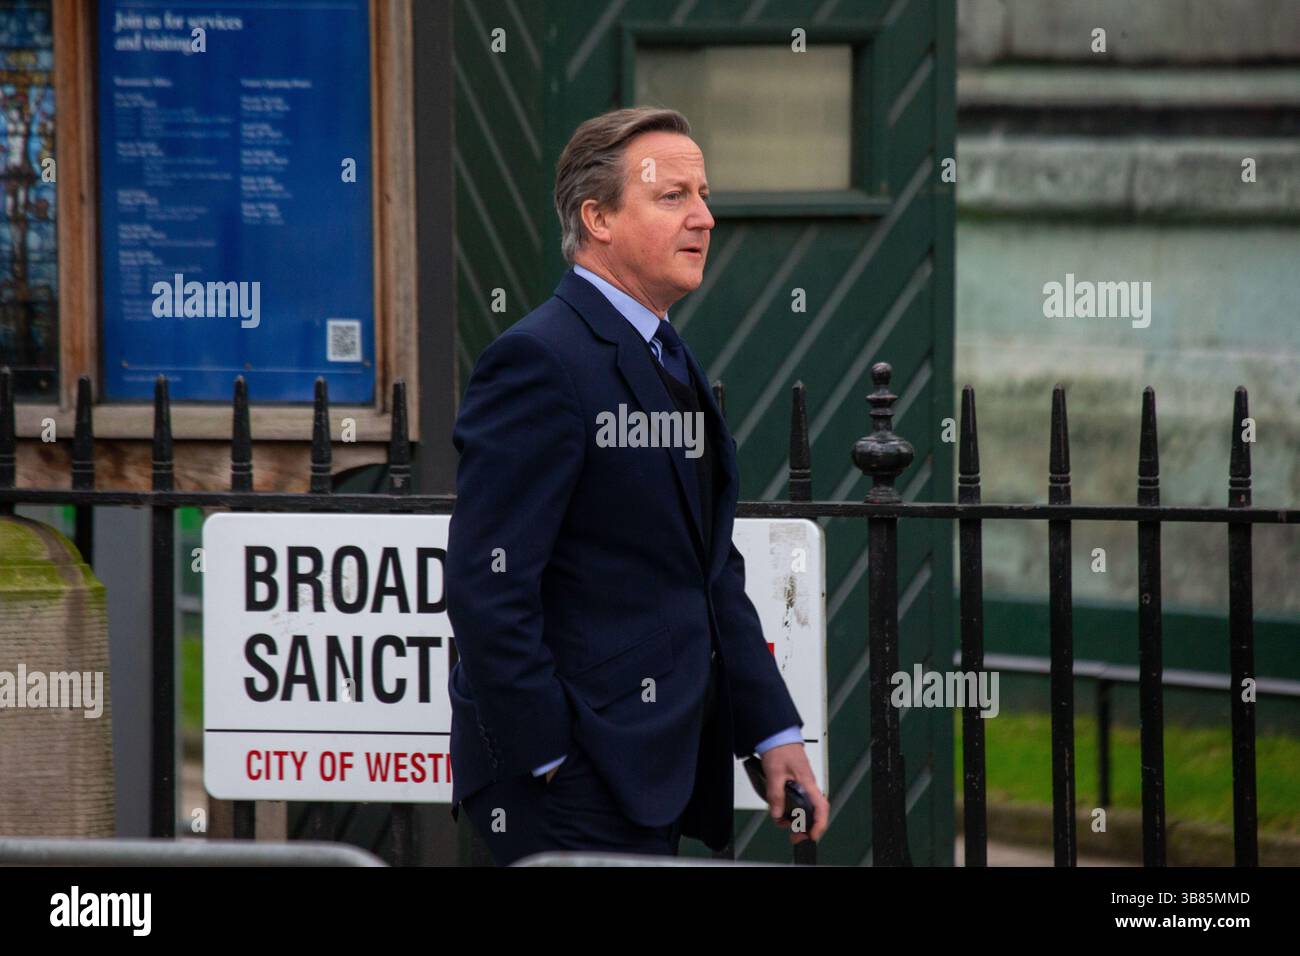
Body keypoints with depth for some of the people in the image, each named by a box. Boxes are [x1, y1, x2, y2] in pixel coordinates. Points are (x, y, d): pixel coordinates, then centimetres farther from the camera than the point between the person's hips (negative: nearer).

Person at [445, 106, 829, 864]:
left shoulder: (672, 364, 18)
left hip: (654, 770, 9)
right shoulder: (541, 361, -13)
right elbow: (490, 583, -19)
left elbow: (714, 574, 23)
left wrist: (774, 732, 14)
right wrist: (543, 763, -21)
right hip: (576, 776, -9)